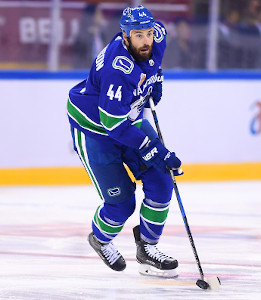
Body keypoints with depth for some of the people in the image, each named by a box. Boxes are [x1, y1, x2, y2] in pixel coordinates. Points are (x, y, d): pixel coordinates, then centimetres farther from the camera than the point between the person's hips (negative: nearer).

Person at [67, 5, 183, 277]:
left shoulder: (156, 38, -14)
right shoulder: (117, 70, -37)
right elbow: (114, 125, -35)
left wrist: (155, 77, 15)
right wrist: (155, 151, -34)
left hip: (130, 117, 8)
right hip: (94, 126, -8)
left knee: (160, 182, -4)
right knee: (121, 201, -6)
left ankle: (147, 247, 11)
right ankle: (101, 239, 27)